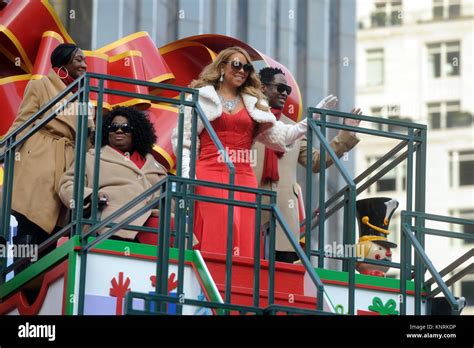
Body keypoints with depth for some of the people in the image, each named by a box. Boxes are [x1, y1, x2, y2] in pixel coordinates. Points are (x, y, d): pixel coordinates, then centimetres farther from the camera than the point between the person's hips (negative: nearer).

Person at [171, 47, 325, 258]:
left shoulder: (255, 103, 20)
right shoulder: (202, 97, 10)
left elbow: (279, 136, 12)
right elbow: (185, 139, 5)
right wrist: (186, 173, -9)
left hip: (244, 178, 4)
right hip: (211, 175, -4)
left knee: (244, 241, -4)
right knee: (217, 236, -16)